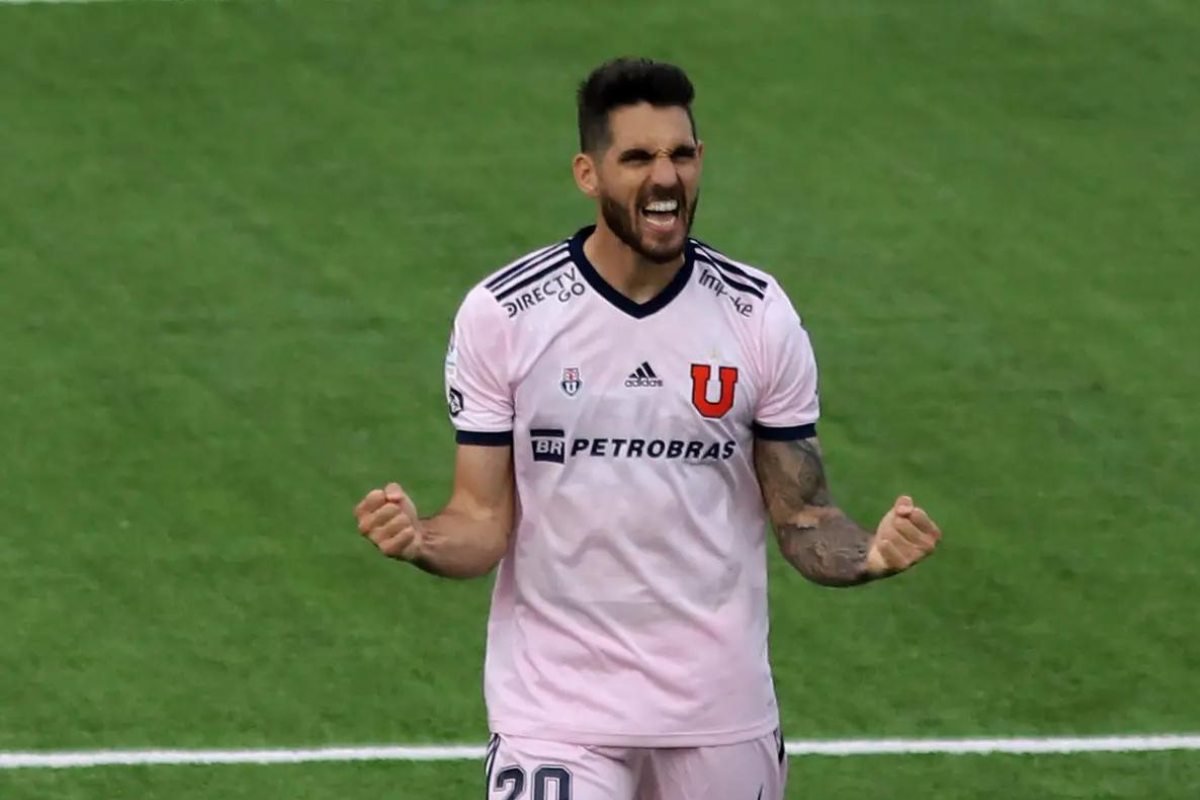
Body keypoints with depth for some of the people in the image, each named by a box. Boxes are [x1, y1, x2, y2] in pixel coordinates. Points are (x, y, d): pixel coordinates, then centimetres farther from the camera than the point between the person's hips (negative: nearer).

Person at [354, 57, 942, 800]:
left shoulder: (757, 315, -2)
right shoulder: (502, 314, -6)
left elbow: (802, 515, 2)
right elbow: (485, 521, -3)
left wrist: (869, 553, -20)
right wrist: (421, 539, -25)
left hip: (722, 710, 2)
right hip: (556, 707, -2)